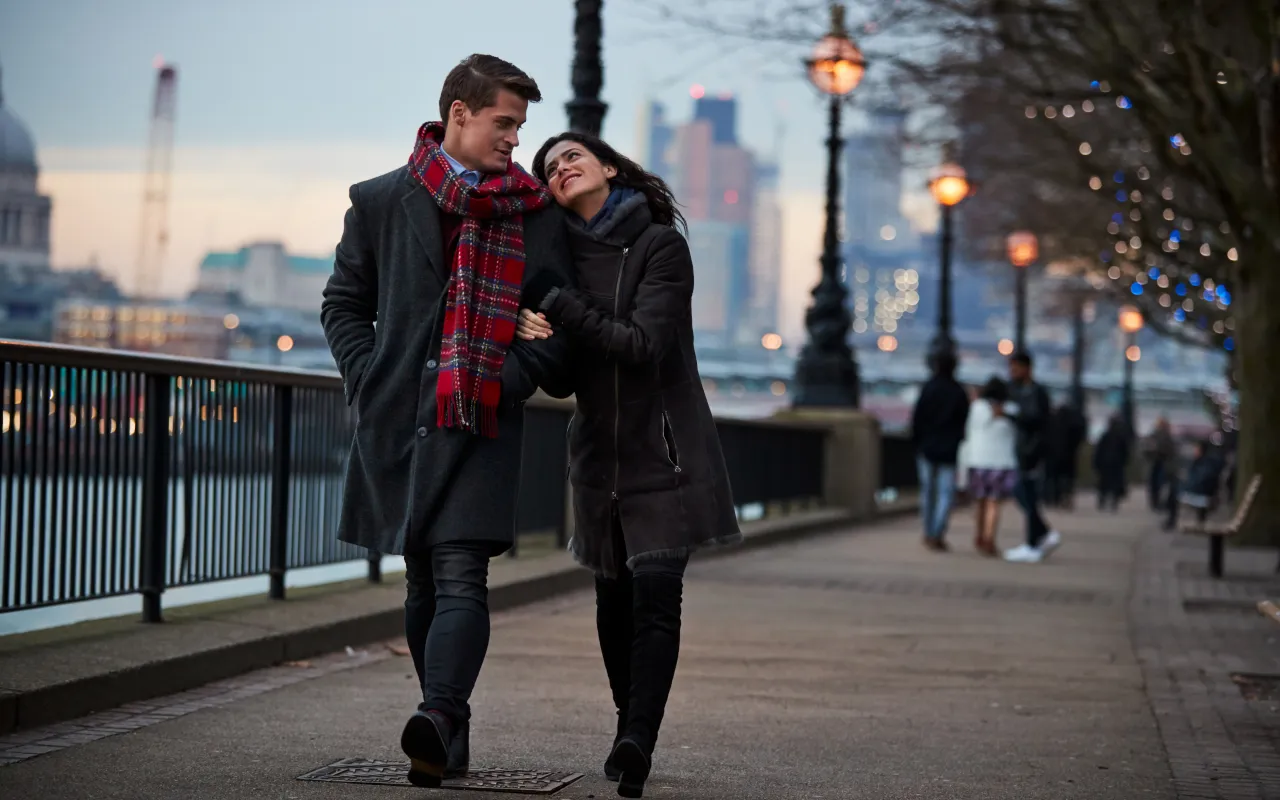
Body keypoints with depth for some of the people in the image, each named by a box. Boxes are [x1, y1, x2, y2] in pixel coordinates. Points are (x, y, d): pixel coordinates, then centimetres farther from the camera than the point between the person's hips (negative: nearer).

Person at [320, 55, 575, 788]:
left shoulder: (537, 216, 5)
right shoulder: (381, 202, 8)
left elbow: (560, 327, 5)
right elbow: (344, 302, 15)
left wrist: (504, 382, -9)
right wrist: (368, 382, 1)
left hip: (480, 426, -2)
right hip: (398, 423, 3)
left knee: (460, 579, -16)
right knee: (423, 583, 10)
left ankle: (437, 722, -30)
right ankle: (450, 737, 20)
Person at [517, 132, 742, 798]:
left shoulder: (661, 244, -7)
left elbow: (643, 345, -18)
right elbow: (564, 377, 8)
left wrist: (555, 302, -20)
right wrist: (536, 338, -13)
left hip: (663, 448, -5)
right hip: (599, 449, 5)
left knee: (656, 591, -16)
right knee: (615, 596, 10)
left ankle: (637, 740, -24)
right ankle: (631, 725, 24)